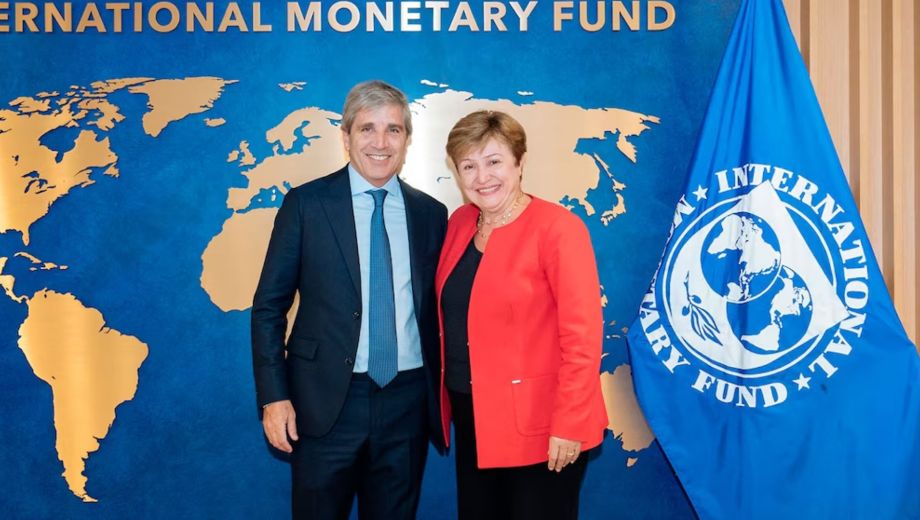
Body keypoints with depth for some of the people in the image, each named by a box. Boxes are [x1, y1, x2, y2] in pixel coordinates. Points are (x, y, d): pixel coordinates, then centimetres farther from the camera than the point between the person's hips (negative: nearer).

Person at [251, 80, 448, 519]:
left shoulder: (431, 213, 6)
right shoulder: (306, 204, -3)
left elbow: (435, 309, 11)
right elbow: (269, 306, -2)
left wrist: (442, 393, 8)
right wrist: (273, 396, -7)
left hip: (407, 402, 3)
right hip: (327, 401, -2)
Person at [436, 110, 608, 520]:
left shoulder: (556, 228, -16)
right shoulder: (459, 223, 4)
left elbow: (582, 335, -18)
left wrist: (569, 424, -19)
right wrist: (450, 401, 8)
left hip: (539, 425, -6)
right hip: (473, 420, 7)